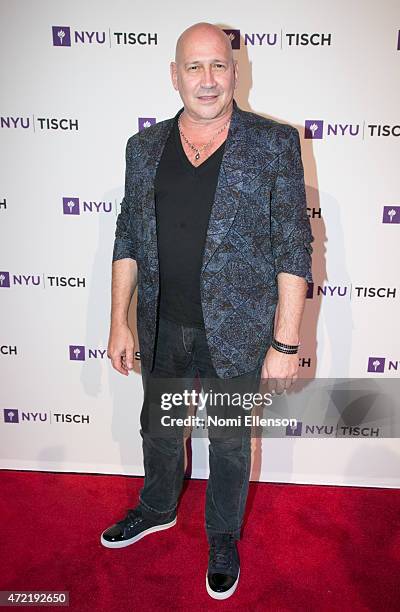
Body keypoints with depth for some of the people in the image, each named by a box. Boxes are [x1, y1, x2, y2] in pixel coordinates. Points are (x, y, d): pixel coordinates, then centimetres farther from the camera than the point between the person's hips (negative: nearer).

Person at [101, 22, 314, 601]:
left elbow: (294, 248, -10)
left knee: (230, 442, 16)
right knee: (159, 427, 23)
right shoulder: (145, 147, 3)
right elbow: (128, 240, 6)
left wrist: (285, 344, -13)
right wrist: (120, 323, 2)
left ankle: (223, 537, 45)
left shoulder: (274, 143, -8)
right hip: (163, 328, 4)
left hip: (237, 331, -3)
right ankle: (158, 509, 54)